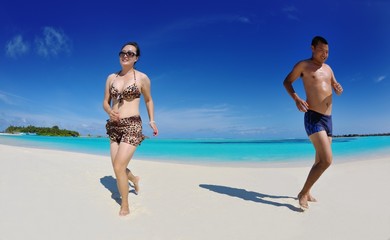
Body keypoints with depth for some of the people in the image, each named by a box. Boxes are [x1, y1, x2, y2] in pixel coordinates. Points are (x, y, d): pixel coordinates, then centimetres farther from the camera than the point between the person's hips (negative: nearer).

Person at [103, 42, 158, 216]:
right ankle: (134, 179, 47)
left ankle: (125, 207, 12)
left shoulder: (142, 78, 0)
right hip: (114, 127, 5)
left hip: (132, 126, -5)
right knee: (118, 168, 12)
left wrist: (152, 121, 3)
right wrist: (110, 111, -11)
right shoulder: (111, 77, 10)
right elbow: (105, 102, 11)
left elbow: (148, 100, 12)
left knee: (118, 168, -10)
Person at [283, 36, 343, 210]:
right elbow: (287, 81, 4)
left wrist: (339, 89, -2)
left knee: (320, 161, 13)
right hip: (313, 118, -8)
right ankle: (302, 193, -3)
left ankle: (307, 192, 31)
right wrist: (296, 98, -14)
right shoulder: (303, 65, 1)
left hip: (328, 119, 8)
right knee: (327, 160, -20)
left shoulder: (328, 68, 19)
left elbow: (336, 88, 25)